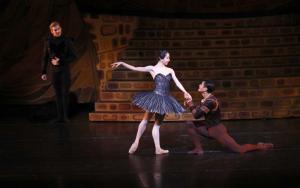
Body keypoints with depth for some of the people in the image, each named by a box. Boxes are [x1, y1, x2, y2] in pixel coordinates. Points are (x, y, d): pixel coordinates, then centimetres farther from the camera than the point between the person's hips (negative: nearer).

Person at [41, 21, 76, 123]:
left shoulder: (67, 40, -6)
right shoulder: (48, 42, 0)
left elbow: (73, 56, -6)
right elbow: (45, 58, 5)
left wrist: (61, 61, -17)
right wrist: (43, 72, 3)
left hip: (65, 70, -2)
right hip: (54, 71, 2)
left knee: (65, 93, -5)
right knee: (58, 94, 6)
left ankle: (65, 116, 1)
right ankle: (60, 116, 10)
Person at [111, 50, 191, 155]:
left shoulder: (170, 70, 12)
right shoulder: (152, 69, -2)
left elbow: (177, 82, 11)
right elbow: (134, 68, -6)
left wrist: (185, 92, 1)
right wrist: (122, 63, -13)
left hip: (165, 98, 4)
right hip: (156, 96, -4)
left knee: (158, 123, 8)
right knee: (146, 119, 0)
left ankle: (158, 148, 6)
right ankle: (136, 142, 8)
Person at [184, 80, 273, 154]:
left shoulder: (210, 101, -25)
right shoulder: (205, 99, 5)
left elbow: (196, 115, -27)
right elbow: (197, 110, 14)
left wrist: (190, 104, -12)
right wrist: (190, 104, -2)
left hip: (218, 131, -9)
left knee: (240, 150, -5)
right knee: (190, 125, 2)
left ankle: (260, 146, 14)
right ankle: (198, 148, 3)